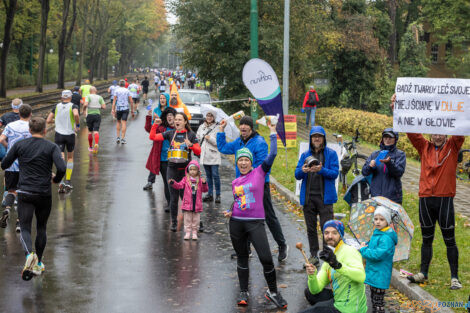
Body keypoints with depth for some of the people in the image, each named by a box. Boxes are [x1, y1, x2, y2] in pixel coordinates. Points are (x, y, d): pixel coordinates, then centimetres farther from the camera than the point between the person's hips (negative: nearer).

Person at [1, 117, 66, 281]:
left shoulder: (19, 145, 3)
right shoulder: (51, 147, -2)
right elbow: (61, 168, -15)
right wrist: (56, 179, 6)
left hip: (25, 193, 0)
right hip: (44, 194, 0)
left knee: (25, 228, -2)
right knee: (41, 228, 18)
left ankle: (29, 254, -31)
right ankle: (38, 264, 25)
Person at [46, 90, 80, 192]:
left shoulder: (57, 107, 5)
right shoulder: (72, 106, -5)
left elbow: (48, 120, 4)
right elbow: (76, 114, -27)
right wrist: (78, 125, -10)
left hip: (59, 135, 1)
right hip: (70, 135, -1)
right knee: (70, 157, 18)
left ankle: (61, 181, -23)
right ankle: (68, 181, 18)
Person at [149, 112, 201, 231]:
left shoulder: (191, 135, 2)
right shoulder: (170, 133, 7)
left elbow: (198, 152, -1)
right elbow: (153, 137, 3)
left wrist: (190, 145, -17)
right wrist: (155, 125, -5)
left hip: (185, 169, -2)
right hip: (172, 169, 2)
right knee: (173, 197, 5)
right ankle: (174, 222, 14)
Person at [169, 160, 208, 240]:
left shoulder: (200, 180, 2)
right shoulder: (186, 179, 1)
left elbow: (205, 190, 1)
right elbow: (179, 185, -7)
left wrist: (204, 183, -18)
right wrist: (173, 183, -24)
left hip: (197, 204, 1)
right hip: (187, 204, -1)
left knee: (196, 220, 9)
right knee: (187, 219, 6)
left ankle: (194, 233, 20)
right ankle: (187, 232, 15)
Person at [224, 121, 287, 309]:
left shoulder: (259, 172, 0)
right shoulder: (235, 182, 12)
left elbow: (272, 154, -10)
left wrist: (273, 133, -4)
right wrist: (230, 212, 4)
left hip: (255, 222, -4)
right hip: (236, 223, 4)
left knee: (266, 258, -10)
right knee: (242, 258, 12)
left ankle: (272, 291, 10)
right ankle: (243, 293, 24)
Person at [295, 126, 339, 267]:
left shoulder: (331, 154, 3)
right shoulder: (305, 154, 12)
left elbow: (335, 173, -6)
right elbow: (297, 175, 6)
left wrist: (321, 170, -24)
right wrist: (303, 171, -18)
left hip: (325, 196, -4)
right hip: (308, 197, 4)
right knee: (311, 228, 8)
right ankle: (313, 255, 17)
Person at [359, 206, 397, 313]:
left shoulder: (387, 238, -22)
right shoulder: (376, 233, 8)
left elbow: (378, 254, -29)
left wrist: (363, 250, -18)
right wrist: (366, 245, 2)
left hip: (380, 276, -9)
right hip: (372, 272, 9)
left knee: (378, 301, 0)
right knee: (373, 298, 21)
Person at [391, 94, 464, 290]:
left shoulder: (453, 146, 3)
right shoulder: (424, 147, 8)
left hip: (445, 199, -3)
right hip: (425, 198, 3)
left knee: (449, 240, 3)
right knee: (427, 239, 14)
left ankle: (454, 277, 10)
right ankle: (423, 273, 24)